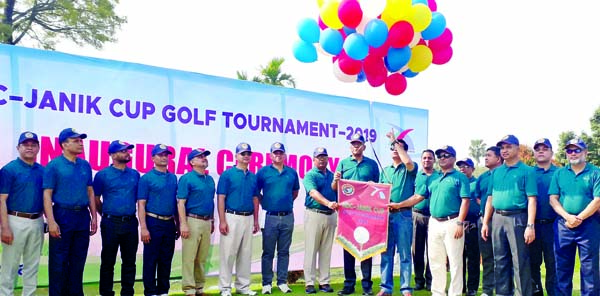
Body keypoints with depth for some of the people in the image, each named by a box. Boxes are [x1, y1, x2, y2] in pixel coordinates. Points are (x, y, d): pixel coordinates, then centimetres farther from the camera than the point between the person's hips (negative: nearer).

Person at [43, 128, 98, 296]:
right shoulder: (54, 166, -5)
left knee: (78, 261, 12)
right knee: (59, 261, 2)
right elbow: (47, 195, -9)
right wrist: (51, 221, -16)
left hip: (83, 216, 5)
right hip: (62, 215, -5)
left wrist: (93, 217, 10)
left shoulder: (85, 165, 10)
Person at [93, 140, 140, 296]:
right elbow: (96, 199, 2)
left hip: (131, 223, 4)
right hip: (111, 223, -4)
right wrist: (107, 215, 8)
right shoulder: (102, 175, -5)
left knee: (129, 261, 10)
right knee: (108, 261, 5)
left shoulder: (135, 174, 7)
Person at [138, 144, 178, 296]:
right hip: (153, 222, -5)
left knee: (166, 260, 12)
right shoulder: (146, 178, -5)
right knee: (151, 260, 1)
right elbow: (141, 204, -9)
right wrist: (143, 228, -16)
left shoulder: (173, 178, 11)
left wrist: (177, 225, 13)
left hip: (170, 224, 5)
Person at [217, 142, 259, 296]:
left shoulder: (253, 177, 12)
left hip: (248, 218, 6)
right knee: (228, 253, -3)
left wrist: (256, 220, 12)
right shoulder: (227, 174, -4)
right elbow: (221, 199, -7)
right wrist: (222, 221, -13)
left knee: (246, 254, 11)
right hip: (232, 217, -5)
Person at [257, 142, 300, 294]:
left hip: (288, 217, 3)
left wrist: (288, 203, 10)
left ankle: (282, 282, 18)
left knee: (284, 252, 10)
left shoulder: (292, 172, 8)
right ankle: (267, 283, 11)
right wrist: (265, 203, -1)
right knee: (268, 252, 4)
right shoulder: (263, 172, -1)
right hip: (270, 217, -3)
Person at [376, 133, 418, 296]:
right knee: (386, 253, 6)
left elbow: (408, 162, -21)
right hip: (386, 214, 5)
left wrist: (396, 141, -13)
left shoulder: (409, 169, 3)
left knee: (404, 253, 0)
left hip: (403, 214, -4)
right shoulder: (385, 170, 18)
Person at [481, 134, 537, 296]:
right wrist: (485, 223, 10)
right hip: (497, 218, 6)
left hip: (517, 218, -5)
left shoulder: (526, 171, -1)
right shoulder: (496, 172, 15)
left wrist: (530, 225, -16)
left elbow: (531, 199, -8)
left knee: (520, 262, -3)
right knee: (500, 260, 11)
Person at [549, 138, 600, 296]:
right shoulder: (559, 173, 10)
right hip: (563, 224, 3)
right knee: (562, 266, 8)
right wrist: (568, 217, -11)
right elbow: (553, 199, 4)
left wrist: (579, 218, -14)